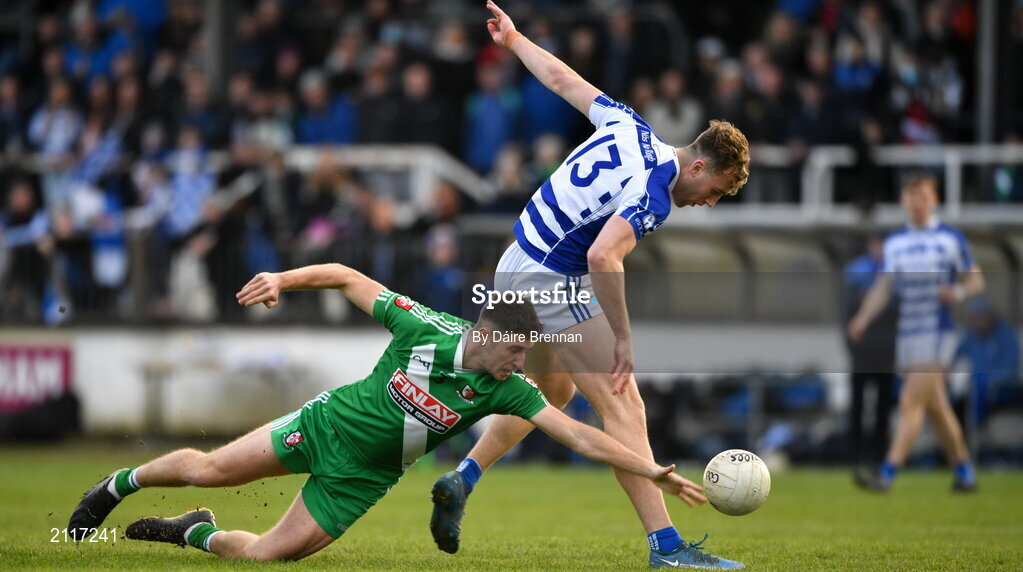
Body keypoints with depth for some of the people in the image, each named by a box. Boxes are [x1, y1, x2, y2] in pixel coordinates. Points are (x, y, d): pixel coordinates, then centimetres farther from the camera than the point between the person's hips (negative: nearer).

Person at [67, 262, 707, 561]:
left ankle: (194, 533, 25)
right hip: (328, 425, -2)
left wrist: (656, 470, -30)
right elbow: (349, 277, -11)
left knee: (270, 553, -6)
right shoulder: (424, 328, -21)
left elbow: (582, 436, -22)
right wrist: (282, 279, -22)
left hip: (361, 477, 2)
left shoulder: (508, 390, -18)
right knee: (207, 469, -2)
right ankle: (120, 484, 28)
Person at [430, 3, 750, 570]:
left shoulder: (630, 128, 3)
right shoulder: (652, 196, -22)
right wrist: (623, 337, -31)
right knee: (623, 406, -12)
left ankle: (461, 480, 28)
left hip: (517, 272, 10)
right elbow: (602, 256, -36)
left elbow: (561, 78, 14)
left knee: (551, 390, 28)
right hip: (553, 283, -10)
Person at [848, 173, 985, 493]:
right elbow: (883, 287, 10)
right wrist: (863, 319, -6)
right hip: (906, 333, 5)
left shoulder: (951, 239, -1)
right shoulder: (894, 243, 12)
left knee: (911, 403, -15)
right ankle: (964, 472, 24)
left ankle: (887, 475, -22)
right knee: (937, 408, 12)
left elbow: (976, 280, 4)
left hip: (937, 333, -5)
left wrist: (958, 292, -18)